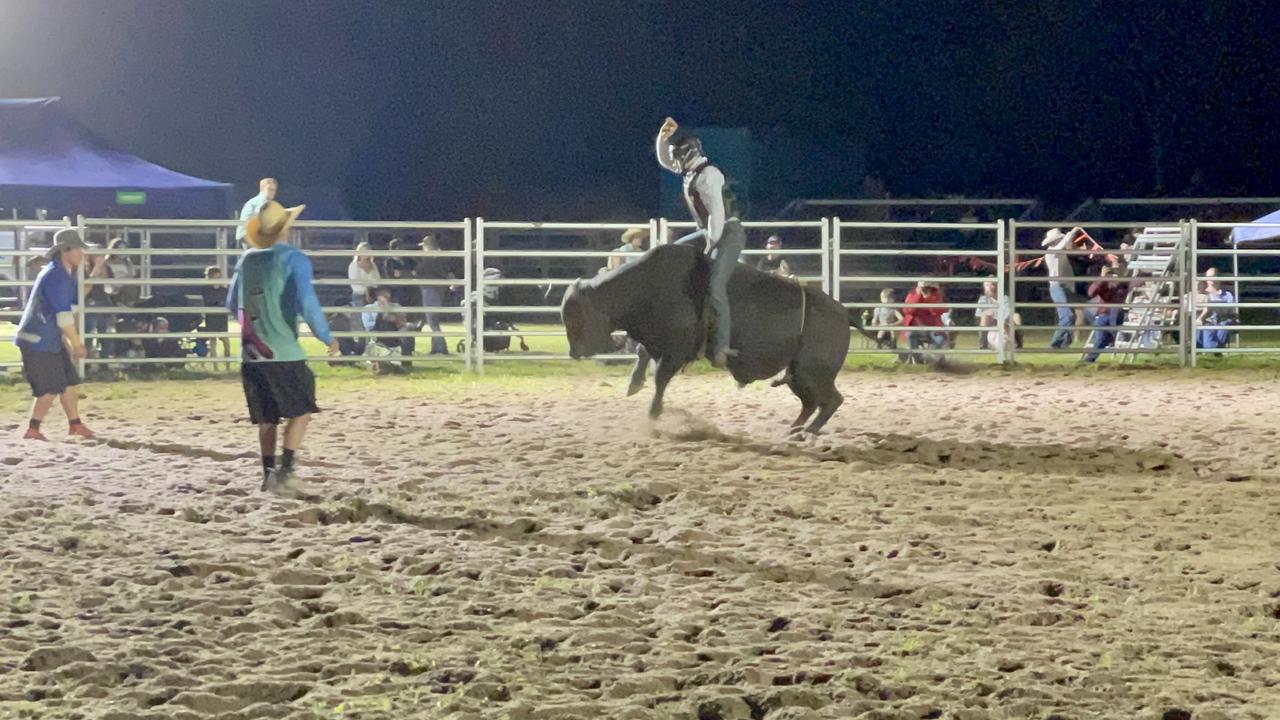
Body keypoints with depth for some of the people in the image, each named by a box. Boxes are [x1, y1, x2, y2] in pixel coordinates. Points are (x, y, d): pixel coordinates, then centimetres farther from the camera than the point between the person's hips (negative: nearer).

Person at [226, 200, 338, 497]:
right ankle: (284, 472, -7)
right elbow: (307, 303, -17)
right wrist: (327, 337, -5)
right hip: (283, 352, -6)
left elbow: (232, 304, 20)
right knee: (300, 411, 4)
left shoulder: (247, 259, 11)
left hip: (250, 353, 6)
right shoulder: (293, 259, -7)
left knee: (267, 417, 15)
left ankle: (269, 474, 16)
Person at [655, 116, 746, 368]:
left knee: (715, 285, -25)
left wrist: (709, 246, -19)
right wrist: (664, 136, 7)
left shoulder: (708, 175, -18)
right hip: (711, 232, 10)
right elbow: (663, 159, 25)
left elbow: (717, 213, -23)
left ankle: (721, 346, -32)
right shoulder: (690, 170, 10)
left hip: (728, 233, -10)